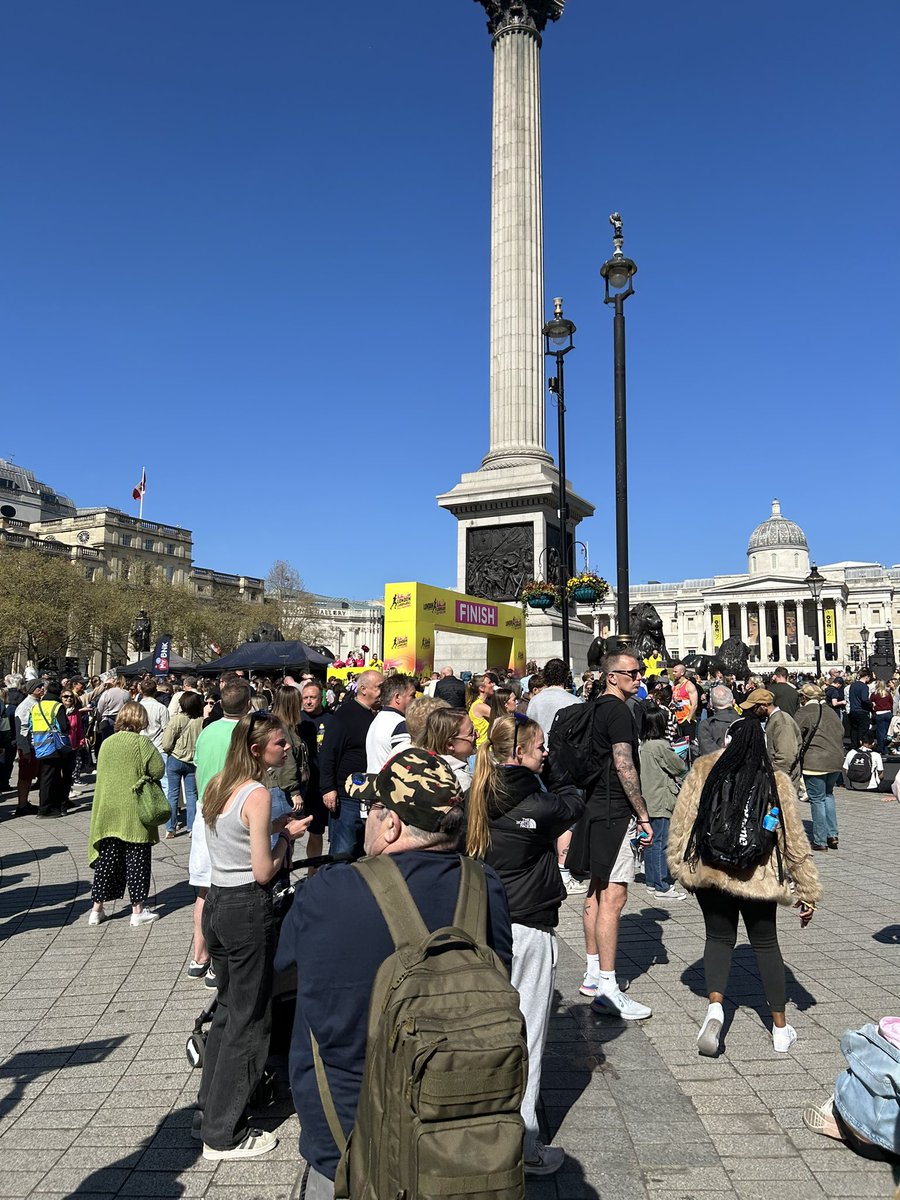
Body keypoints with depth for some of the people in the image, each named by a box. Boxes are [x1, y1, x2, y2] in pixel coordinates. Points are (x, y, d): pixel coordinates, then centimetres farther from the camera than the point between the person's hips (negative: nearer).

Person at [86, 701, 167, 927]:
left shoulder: (106, 743, 5)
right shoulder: (141, 742, -12)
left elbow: (101, 774, 12)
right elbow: (158, 770, -12)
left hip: (108, 811, 5)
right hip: (135, 813, -5)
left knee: (106, 859, 13)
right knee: (137, 859, 4)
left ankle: (97, 908, 20)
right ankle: (138, 910, 9)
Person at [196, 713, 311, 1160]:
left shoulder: (216, 787, 5)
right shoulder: (258, 795, -20)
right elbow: (264, 872, -19)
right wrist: (286, 835, -4)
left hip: (216, 902, 9)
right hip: (247, 910, -9)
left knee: (227, 1008, 23)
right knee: (248, 1020, 7)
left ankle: (210, 1110, 37)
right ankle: (223, 1135, 21)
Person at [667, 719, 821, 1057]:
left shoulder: (704, 769, -5)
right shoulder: (776, 781, -5)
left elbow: (682, 820, -3)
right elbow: (795, 840, -1)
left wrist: (680, 864, 10)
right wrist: (808, 892, 7)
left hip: (709, 871, 0)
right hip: (758, 877, 0)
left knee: (719, 938, 17)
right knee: (766, 944, 18)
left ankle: (715, 1007, -4)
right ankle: (781, 1029, 27)